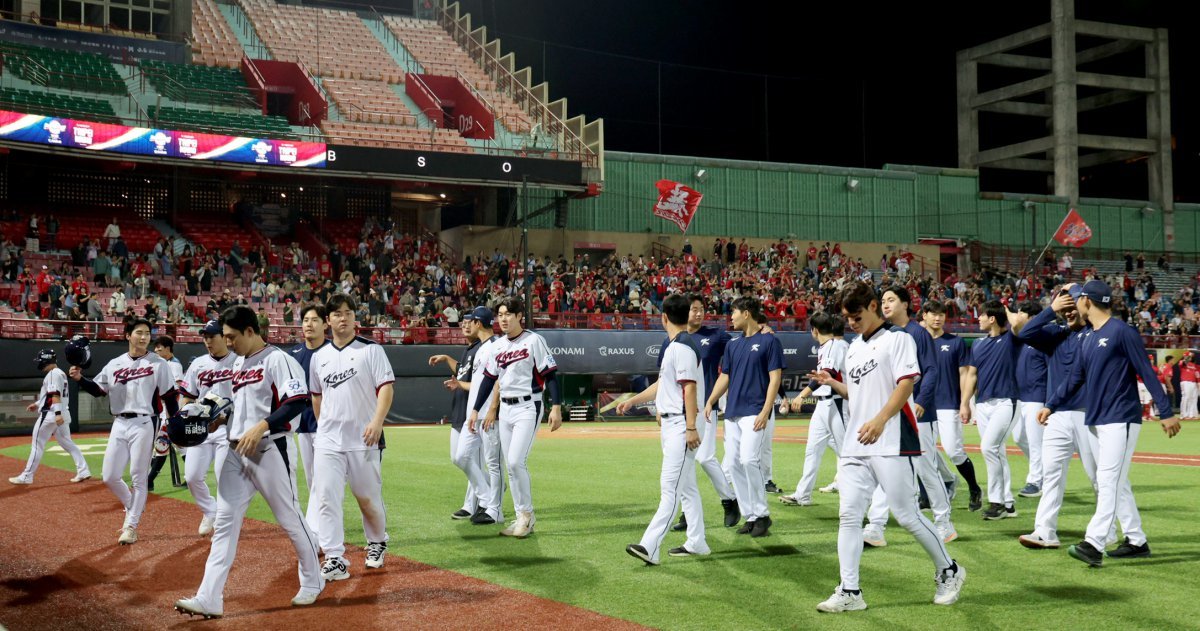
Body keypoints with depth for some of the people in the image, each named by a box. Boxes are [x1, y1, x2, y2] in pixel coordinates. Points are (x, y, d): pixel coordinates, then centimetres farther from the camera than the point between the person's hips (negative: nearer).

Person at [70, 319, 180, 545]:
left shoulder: (158, 364, -1)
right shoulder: (115, 364, 10)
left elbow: (170, 397, -1)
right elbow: (98, 390, 12)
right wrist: (80, 379, -6)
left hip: (144, 424, -4)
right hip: (119, 424, 4)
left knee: (138, 477, 0)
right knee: (110, 477, 4)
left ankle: (131, 526, 10)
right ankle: (132, 507, 29)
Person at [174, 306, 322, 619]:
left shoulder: (277, 360, -11)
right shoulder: (238, 364, 16)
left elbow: (298, 401, -21)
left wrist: (261, 426, -29)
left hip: (270, 450, -8)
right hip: (236, 452, 8)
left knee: (290, 519, 4)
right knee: (225, 522, 0)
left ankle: (313, 582, 24)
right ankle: (209, 599, -2)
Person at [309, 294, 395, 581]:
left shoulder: (371, 350, -2)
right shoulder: (319, 357, 11)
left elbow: (386, 387, -10)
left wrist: (377, 422, -23)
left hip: (364, 439, -3)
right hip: (328, 441, 3)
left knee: (369, 498, 7)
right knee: (327, 498, -7)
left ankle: (377, 543, 33)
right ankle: (335, 560, -6)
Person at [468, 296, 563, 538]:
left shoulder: (534, 341, -8)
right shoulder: (498, 345, 11)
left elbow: (550, 374, -11)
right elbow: (489, 379, 16)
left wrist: (556, 407, -19)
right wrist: (475, 410, 14)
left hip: (528, 407, -7)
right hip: (505, 409, 7)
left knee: (516, 461, -15)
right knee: (511, 466, 7)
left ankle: (527, 513, 0)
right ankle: (522, 518, 14)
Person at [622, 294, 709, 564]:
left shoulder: (683, 346, -16)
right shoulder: (673, 346, 15)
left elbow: (690, 388, -21)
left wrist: (691, 428, -24)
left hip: (681, 424, -11)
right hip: (670, 423, 11)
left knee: (670, 486, -14)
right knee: (686, 486, 15)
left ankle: (650, 546, -20)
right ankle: (696, 544, 22)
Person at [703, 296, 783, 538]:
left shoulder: (769, 341, -3)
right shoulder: (733, 345, 17)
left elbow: (775, 378, -8)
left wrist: (765, 412, -16)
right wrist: (710, 402, 1)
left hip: (755, 412, -7)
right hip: (732, 413, 8)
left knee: (749, 460, -18)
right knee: (734, 463, 4)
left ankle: (762, 515, -6)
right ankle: (750, 516, 12)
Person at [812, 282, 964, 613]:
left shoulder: (898, 338, -3)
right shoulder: (854, 348, 19)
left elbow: (906, 384, -14)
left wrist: (880, 420, -26)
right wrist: (833, 383, 8)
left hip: (892, 444, -7)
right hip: (855, 447, 7)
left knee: (907, 516, -3)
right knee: (849, 515, 0)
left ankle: (949, 571, 18)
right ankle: (850, 592, 3)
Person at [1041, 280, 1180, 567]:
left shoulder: (1122, 332, -10)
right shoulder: (1088, 340, 15)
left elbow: (1147, 372, -11)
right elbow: (1074, 379, 17)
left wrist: (1166, 412, -12)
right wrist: (1050, 405, 7)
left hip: (1120, 421, -9)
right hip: (1095, 422, 9)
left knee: (1109, 481, -13)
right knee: (1116, 483, 11)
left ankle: (1093, 544, -20)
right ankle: (1136, 541, 19)